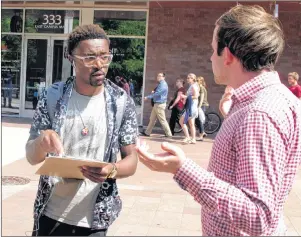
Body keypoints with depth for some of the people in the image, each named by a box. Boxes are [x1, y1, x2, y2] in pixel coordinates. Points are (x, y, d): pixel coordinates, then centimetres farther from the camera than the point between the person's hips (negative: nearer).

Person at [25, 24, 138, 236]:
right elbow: (31, 157, -3)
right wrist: (42, 142, -25)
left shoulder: (121, 102, -8)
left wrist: (112, 170, -26)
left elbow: (131, 161, -4)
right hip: (51, 215, 1)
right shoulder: (53, 97, -7)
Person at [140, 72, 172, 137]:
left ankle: (169, 134, 3)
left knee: (162, 120, -4)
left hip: (160, 104, -10)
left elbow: (157, 93, -22)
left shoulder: (163, 84, -16)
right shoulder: (160, 84, 15)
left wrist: (148, 97, -16)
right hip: (157, 104, 10)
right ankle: (147, 132, 19)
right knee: (152, 119, 13)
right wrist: (153, 92, 2)